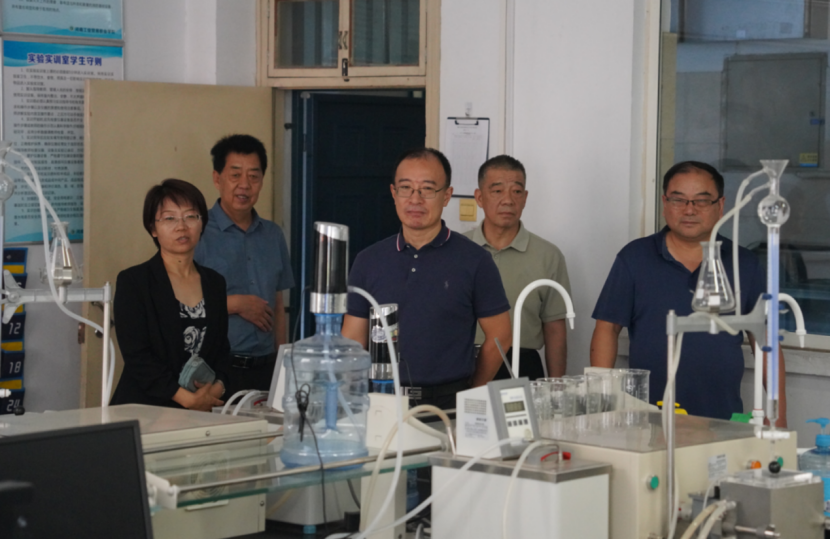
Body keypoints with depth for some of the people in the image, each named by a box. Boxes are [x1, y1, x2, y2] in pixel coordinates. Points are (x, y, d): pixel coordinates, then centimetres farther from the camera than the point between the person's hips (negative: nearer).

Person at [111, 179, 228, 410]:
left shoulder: (214, 283, 15)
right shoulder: (132, 281, 1)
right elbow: (136, 356, -8)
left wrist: (217, 387, -5)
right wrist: (186, 398, -16)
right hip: (145, 408, -4)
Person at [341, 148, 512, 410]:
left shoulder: (474, 261, 2)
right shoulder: (368, 261, 11)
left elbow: (499, 337, 6)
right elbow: (352, 341, 10)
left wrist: (469, 396, 5)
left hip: (448, 404, -2)